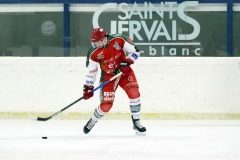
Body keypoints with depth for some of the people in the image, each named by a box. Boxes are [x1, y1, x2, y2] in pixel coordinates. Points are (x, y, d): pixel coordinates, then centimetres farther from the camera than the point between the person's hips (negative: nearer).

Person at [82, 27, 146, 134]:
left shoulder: (118, 40, -21)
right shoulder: (94, 53, -17)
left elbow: (135, 51, -13)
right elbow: (91, 71, -7)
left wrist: (126, 63, -24)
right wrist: (88, 87, -7)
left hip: (124, 71, 0)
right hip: (108, 76, 0)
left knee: (134, 93, -18)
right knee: (106, 104, -7)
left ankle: (136, 123, -6)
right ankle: (92, 121, 20)